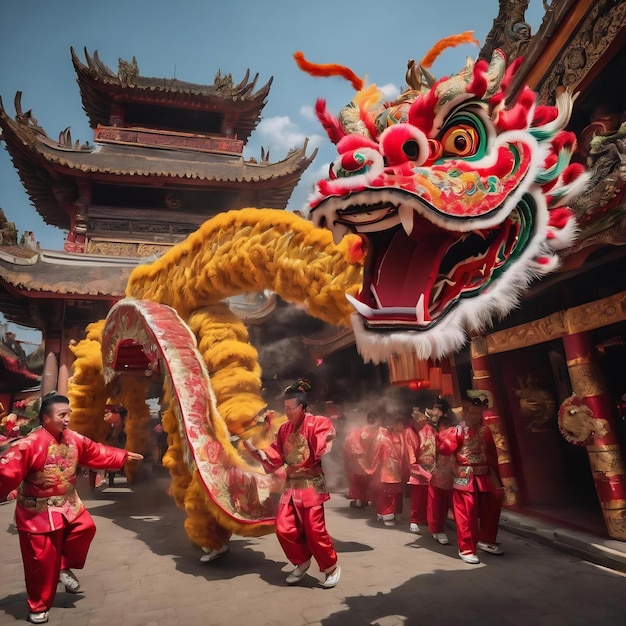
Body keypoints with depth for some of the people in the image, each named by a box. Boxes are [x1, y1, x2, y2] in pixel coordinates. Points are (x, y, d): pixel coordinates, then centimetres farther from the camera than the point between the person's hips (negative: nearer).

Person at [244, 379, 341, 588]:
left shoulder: (317, 424, -13)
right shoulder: (284, 429, 5)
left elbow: (323, 452, -18)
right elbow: (275, 458, 4)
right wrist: (254, 450, -7)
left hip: (311, 486, -6)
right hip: (291, 486, 6)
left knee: (314, 530, -2)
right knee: (284, 529, 3)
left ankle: (332, 567, 23)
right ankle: (302, 562, 28)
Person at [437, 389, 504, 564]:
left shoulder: (485, 431, 6)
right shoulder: (457, 431, -9)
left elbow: (492, 457, 10)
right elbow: (444, 448, -21)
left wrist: (497, 480, 11)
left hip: (484, 478, 5)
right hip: (464, 479, -5)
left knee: (490, 510, 17)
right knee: (467, 515, 0)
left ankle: (486, 540, 40)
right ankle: (466, 549, 16)